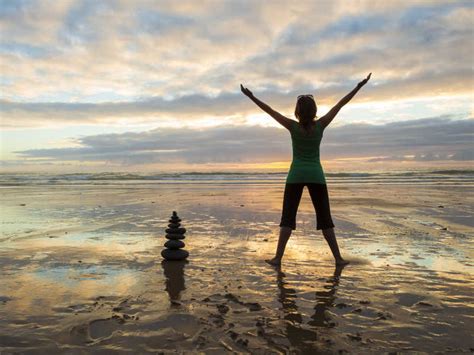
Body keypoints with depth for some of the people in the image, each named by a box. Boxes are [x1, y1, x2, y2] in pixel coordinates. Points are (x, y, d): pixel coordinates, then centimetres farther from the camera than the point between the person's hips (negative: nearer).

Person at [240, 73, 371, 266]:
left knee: (288, 217, 2)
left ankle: (278, 257, -3)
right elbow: (340, 105, -1)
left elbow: (269, 110, -5)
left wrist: (251, 97, 1)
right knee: (325, 218, 8)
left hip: (296, 175, -1)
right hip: (316, 175, 1)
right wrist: (359, 86, 6)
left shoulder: (293, 126, -8)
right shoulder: (320, 125, -6)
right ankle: (338, 257, 8)